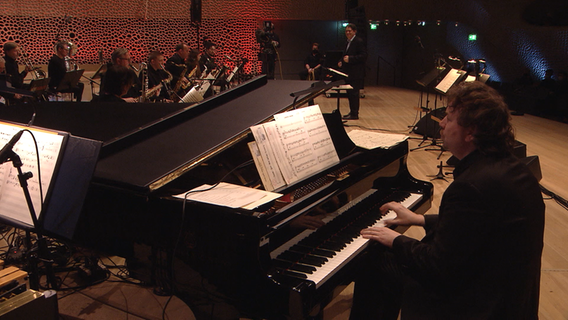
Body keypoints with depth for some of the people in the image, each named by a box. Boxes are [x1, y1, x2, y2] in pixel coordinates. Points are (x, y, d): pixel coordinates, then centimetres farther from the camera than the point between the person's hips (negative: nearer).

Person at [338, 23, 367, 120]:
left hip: (356, 73, -9)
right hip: (349, 73, 10)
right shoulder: (348, 42, 18)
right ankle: (352, 112, 22)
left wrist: (350, 59, -25)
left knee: (354, 93, -7)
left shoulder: (359, 41, -11)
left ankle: (354, 114, -3)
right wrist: (342, 62, 8)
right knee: (350, 93, 13)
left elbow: (363, 56, -19)